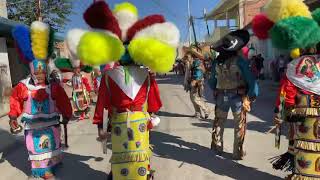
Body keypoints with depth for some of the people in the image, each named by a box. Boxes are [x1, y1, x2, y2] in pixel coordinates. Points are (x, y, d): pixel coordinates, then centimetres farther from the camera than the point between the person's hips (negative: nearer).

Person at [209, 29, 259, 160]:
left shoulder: (216, 62, 1)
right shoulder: (239, 60, -12)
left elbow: (212, 81, 9)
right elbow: (250, 79, -14)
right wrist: (251, 96, -6)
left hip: (221, 96, 4)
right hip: (238, 96, -4)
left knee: (219, 122, 20)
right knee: (239, 125, 9)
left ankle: (217, 147, 29)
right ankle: (238, 153, 16)